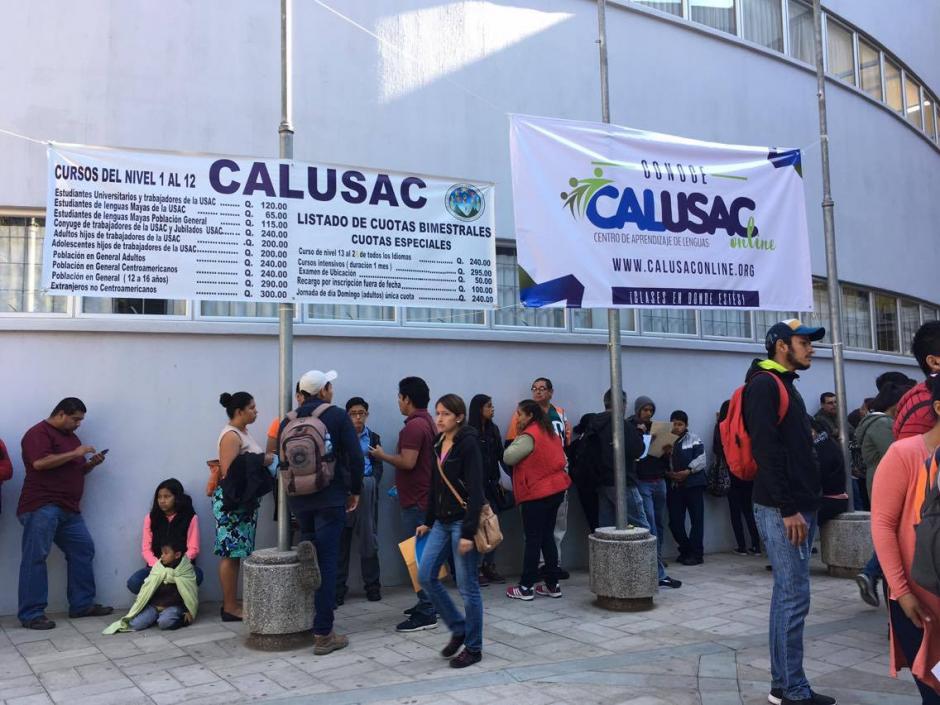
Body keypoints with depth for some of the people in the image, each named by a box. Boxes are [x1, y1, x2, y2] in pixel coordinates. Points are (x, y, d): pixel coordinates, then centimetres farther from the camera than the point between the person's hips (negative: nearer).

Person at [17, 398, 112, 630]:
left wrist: (90, 464, 8)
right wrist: (75, 454, -16)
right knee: (35, 558, -7)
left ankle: (82, 604, 14)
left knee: (83, 550, 8)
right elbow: (40, 463, -21)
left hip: (69, 509, 9)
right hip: (41, 507, -9)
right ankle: (31, 614, -5)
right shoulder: (39, 433, -6)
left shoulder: (71, 436, 22)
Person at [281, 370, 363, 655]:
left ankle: (306, 624, 31)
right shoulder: (337, 416, -5)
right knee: (326, 563, -4)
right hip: (330, 500, -5)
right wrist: (355, 490, 3)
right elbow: (356, 457, -9)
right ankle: (323, 634, -5)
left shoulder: (288, 421, 7)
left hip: (298, 500, 5)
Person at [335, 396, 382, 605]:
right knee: (341, 541, -2)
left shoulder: (374, 438, 14)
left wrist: (371, 482, -9)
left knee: (368, 539, 2)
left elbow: (378, 466, 9)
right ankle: (338, 589, 4)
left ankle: (372, 586, 12)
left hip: (367, 491, 1)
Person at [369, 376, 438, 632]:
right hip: (426, 495, 10)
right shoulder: (428, 422, 14)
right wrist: (401, 484, 24)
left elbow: (408, 462, -24)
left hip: (416, 500, -10)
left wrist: (382, 455, -9)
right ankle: (427, 603, 25)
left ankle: (426, 614, -2)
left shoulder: (414, 426, -18)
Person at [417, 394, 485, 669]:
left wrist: (468, 532, -21)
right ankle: (458, 628, 23)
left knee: (467, 585, 1)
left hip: (462, 522, -8)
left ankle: (473, 648, 16)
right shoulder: (438, 443, 10)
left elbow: (475, 491, -17)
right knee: (426, 576, 6)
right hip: (442, 521, 8)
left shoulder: (468, 444, -13)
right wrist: (428, 521, 16)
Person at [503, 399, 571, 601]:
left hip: (537, 493, -9)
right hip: (556, 489, 9)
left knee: (533, 540, -4)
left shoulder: (529, 436, -15)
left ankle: (526, 587, 2)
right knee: (547, 537, 13)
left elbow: (508, 457, -16)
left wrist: (517, 436, -5)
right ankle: (553, 585, 16)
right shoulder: (549, 431, 13)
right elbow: (562, 459, 18)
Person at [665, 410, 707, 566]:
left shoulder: (694, 440, 2)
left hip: (693, 484, -3)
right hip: (673, 487, 3)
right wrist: (667, 473, -10)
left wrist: (687, 472, -18)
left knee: (697, 520, -2)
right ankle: (685, 550, 20)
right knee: (675, 522, 2)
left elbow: (701, 461, -7)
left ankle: (696, 553, 6)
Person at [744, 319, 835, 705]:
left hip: (798, 506, 10)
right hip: (782, 510, -10)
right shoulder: (764, 384, -11)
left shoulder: (785, 385, 20)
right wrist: (788, 509, -21)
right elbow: (766, 451, -19)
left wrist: (804, 506, 16)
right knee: (794, 598, -6)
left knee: (788, 597, 12)